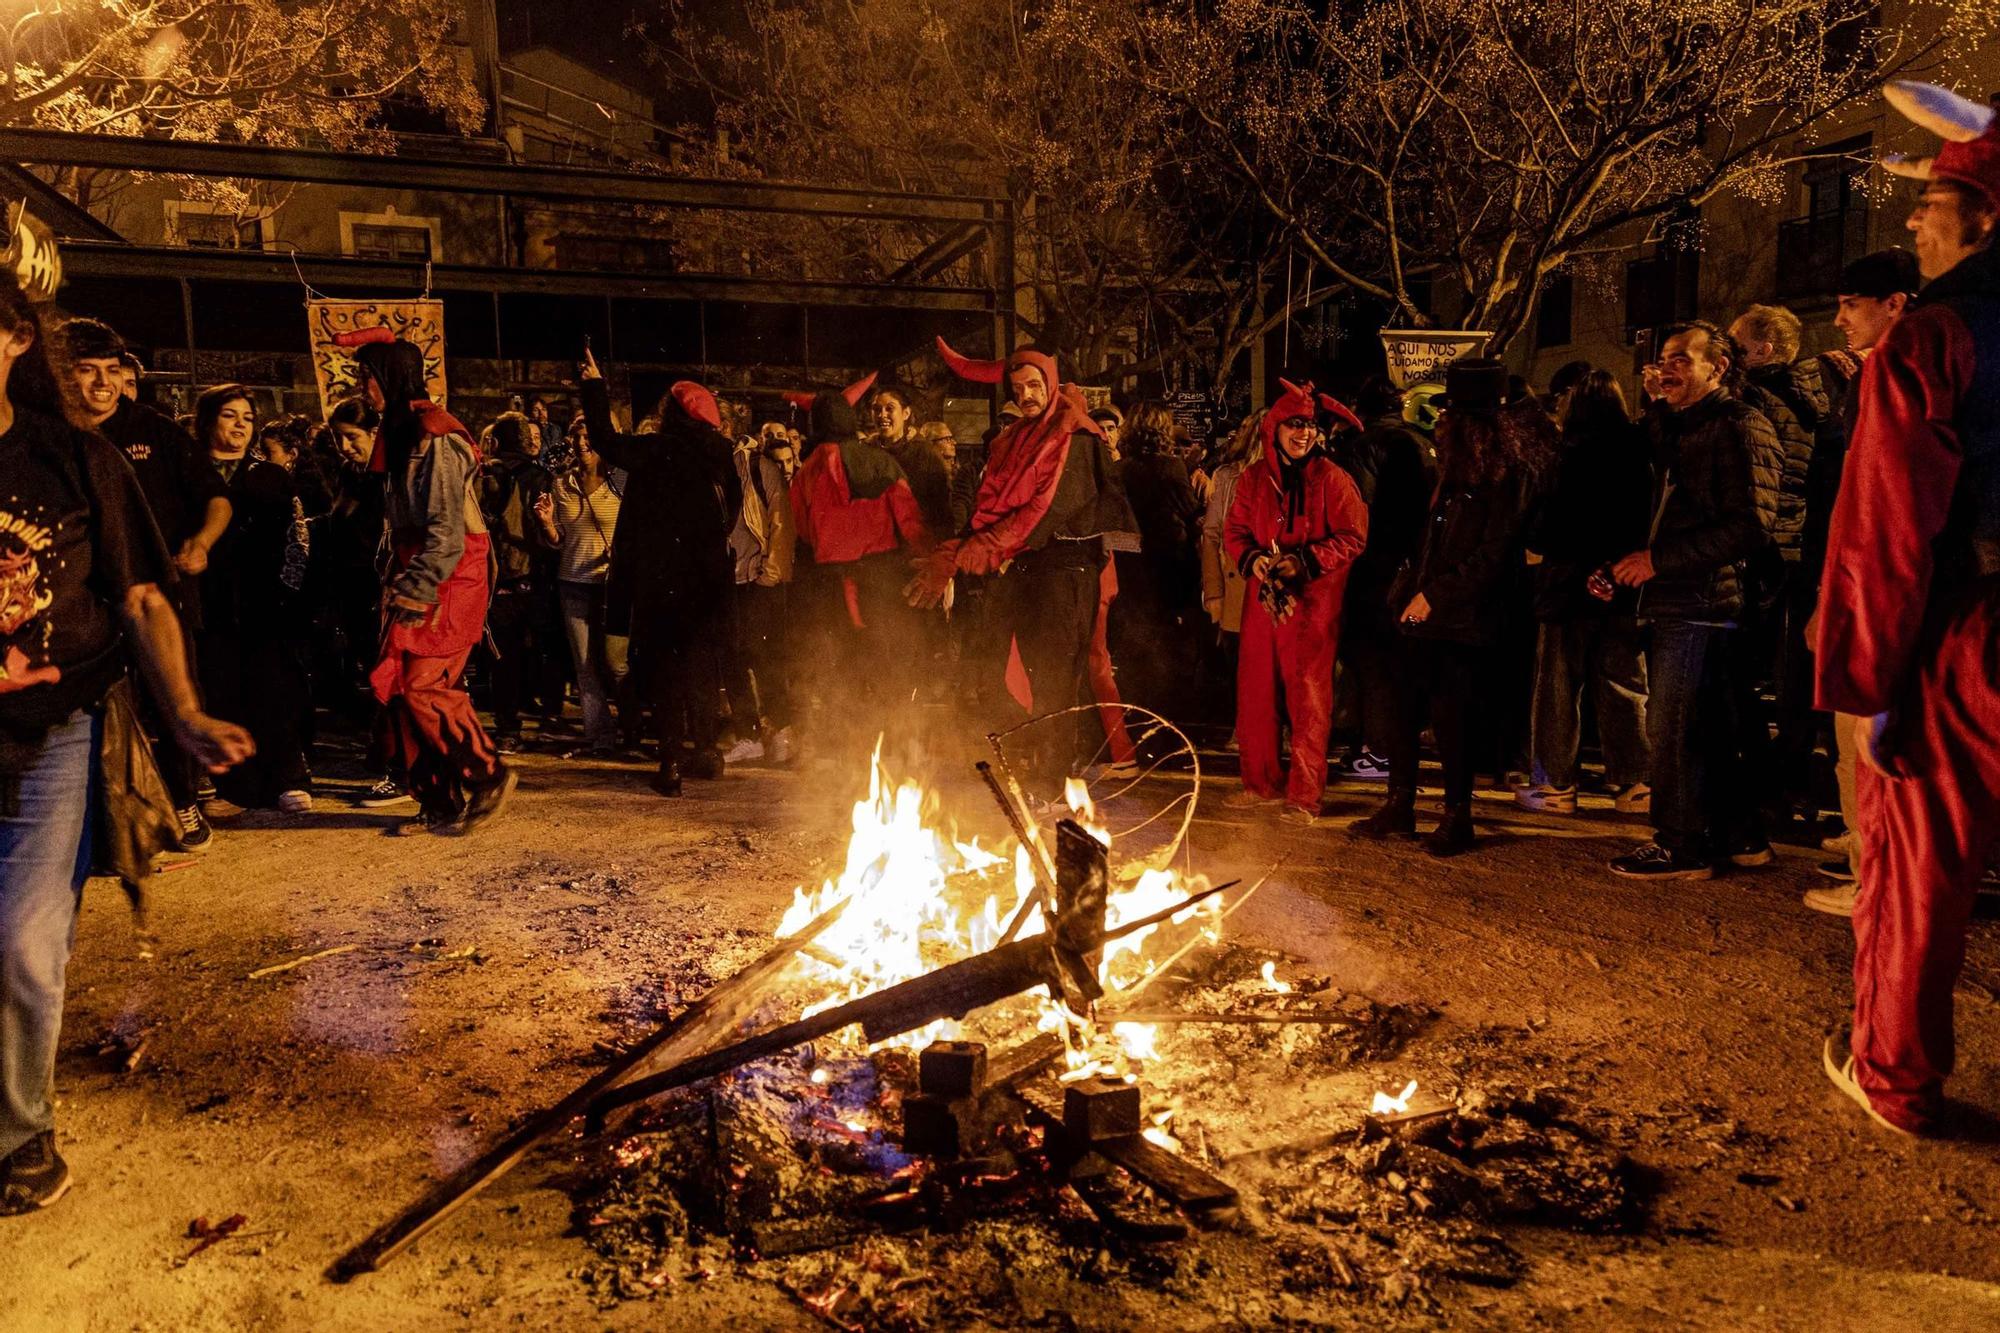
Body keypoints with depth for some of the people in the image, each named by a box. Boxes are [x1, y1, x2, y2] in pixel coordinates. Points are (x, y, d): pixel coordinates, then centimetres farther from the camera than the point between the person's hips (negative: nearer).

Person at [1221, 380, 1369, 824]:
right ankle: (1261, 782, 23)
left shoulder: (1332, 478, -4)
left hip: (1313, 602, -4)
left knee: (1308, 697, -1)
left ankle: (1305, 795, 8)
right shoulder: (1254, 477, 8)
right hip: (1262, 598, 4)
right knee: (1256, 691, 8)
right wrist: (1252, 559, -9)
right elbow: (1234, 531, 13)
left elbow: (1353, 537, -5)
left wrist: (1302, 562, -16)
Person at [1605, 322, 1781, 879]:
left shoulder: (1742, 426, -8)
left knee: (1672, 725, -7)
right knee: (1712, 727, 14)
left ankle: (1680, 845, 3)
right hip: (1677, 602, 9)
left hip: (1702, 601, -9)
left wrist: (1659, 559, -17)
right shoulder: (1672, 428, 22)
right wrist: (1623, 565, 9)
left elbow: (1751, 525, -18)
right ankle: (1739, 836, 24)